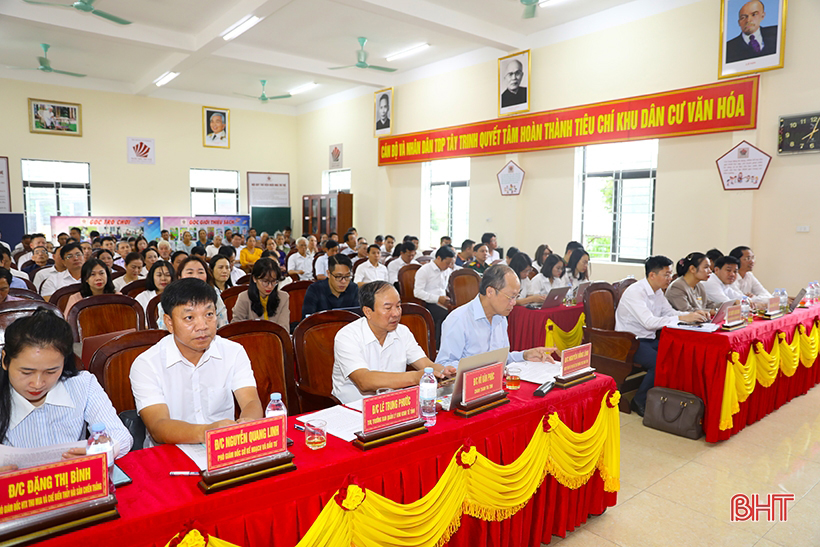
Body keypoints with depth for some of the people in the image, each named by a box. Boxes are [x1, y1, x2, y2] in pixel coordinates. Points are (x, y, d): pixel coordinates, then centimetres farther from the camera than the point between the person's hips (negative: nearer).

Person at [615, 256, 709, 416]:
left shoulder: (657, 291, 10)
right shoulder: (635, 292, -19)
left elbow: (670, 312, 13)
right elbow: (649, 322, -30)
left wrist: (693, 314, -6)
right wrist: (683, 318, -32)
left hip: (649, 339, 9)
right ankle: (640, 402, -10)